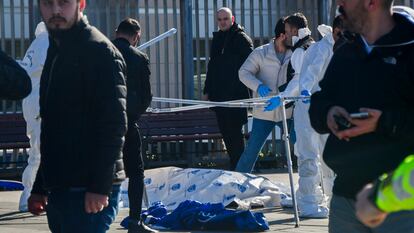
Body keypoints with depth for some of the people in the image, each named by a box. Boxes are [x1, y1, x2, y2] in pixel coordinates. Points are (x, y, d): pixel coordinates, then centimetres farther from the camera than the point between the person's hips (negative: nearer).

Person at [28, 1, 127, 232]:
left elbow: (114, 125, -18)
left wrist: (101, 186, -23)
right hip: (57, 191, 9)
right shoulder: (55, 52, 19)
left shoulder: (100, 51, -9)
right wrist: (40, 188, 23)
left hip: (91, 194, -9)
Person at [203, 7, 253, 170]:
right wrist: (207, 91, 20)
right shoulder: (217, 38, 17)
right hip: (218, 94, 7)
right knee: (225, 132, 8)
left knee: (234, 132, -8)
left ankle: (238, 168, -5)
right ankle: (235, 165, 15)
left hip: (236, 94, -7)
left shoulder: (241, 38, -4)